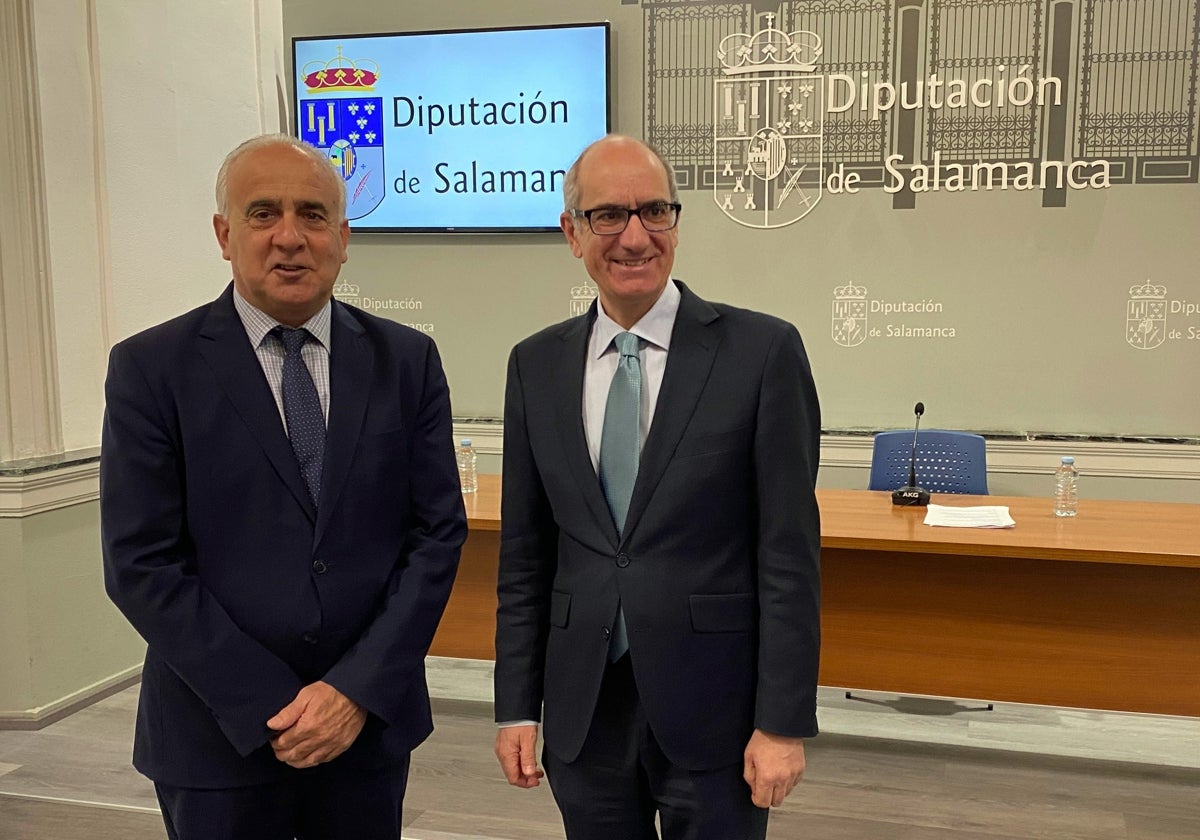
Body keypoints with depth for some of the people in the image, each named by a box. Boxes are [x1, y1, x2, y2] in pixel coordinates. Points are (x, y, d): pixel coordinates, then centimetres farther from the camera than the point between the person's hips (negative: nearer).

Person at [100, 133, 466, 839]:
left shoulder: (407, 360, -1)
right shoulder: (151, 368, -6)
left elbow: (438, 533, -2)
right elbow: (141, 565, -9)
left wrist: (358, 689, -10)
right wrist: (269, 710, -12)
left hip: (371, 722, 2)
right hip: (219, 737, -1)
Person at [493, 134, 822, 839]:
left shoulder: (763, 351, -8)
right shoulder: (537, 365, 3)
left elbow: (790, 554, -9)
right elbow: (525, 555, 6)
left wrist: (784, 723, -10)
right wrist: (517, 706, 5)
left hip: (712, 709, -3)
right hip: (582, 713, 3)